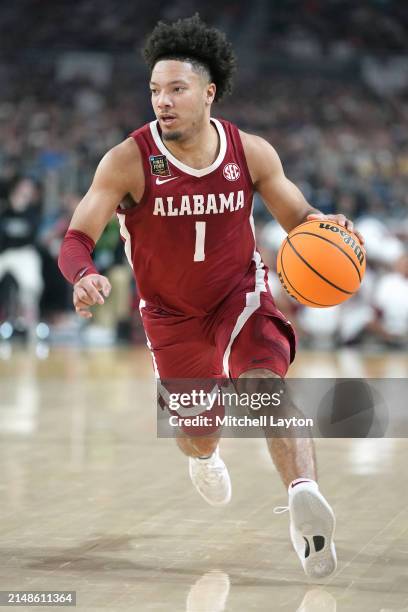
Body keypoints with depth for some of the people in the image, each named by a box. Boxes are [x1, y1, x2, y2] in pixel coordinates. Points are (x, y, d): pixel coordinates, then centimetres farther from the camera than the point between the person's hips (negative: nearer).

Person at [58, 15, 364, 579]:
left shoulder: (251, 153, -15)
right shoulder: (128, 161, -22)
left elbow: (297, 217, -1)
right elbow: (77, 239, -23)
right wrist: (85, 277, -46)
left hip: (241, 295, 0)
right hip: (171, 314, 0)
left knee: (267, 382, -30)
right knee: (197, 433, 14)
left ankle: (304, 494, -46)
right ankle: (204, 458, 53)